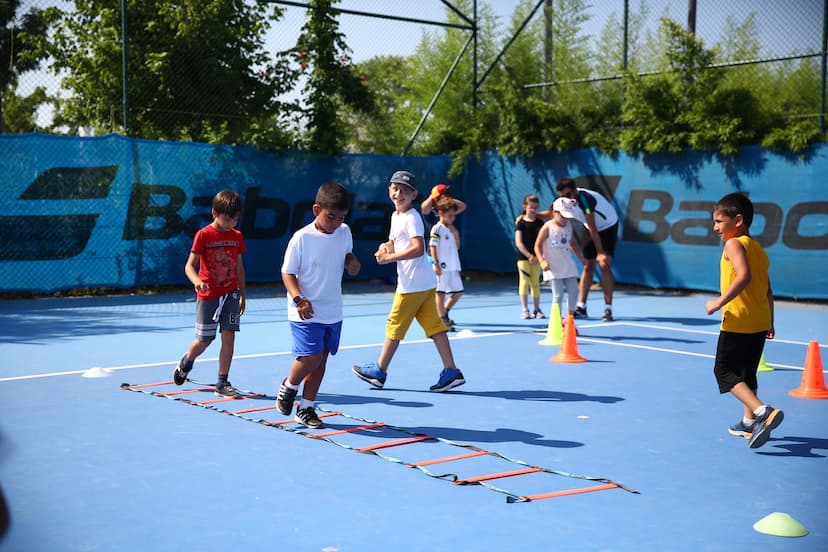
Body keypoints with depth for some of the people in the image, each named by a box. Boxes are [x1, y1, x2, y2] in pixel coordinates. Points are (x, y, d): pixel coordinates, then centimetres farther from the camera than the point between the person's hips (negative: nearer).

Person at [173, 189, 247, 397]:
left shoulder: (237, 236, 4)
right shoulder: (204, 235, -10)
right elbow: (189, 265, -13)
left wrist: (242, 294, 14)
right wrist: (197, 281, -33)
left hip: (230, 294, 3)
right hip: (208, 295, -3)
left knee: (228, 337, -4)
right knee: (203, 341, 6)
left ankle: (222, 383, 6)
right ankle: (186, 363, 38)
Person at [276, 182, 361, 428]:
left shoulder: (344, 232, 0)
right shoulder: (302, 238, -15)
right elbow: (287, 273, -9)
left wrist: (352, 262, -6)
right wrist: (298, 298, -25)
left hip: (333, 311, 5)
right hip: (306, 312, -5)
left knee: (320, 359, 8)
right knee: (312, 356, -16)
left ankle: (306, 408, 21)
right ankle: (289, 385, 15)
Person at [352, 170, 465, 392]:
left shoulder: (411, 218, -14)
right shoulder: (395, 216, 15)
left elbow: (418, 249, -25)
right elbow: (394, 243, 25)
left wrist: (389, 257, -19)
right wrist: (384, 247, 2)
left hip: (413, 284, -9)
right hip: (426, 282, 9)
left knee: (395, 325, 2)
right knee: (434, 325, 5)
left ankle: (379, 371, 13)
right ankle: (451, 371, 4)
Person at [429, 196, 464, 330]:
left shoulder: (451, 229, 16)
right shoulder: (437, 229, -8)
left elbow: (457, 247, 18)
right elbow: (433, 246, -12)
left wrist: (456, 234, 5)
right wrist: (436, 263, -19)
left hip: (453, 267, 8)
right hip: (442, 267, -8)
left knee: (458, 292, 10)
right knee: (441, 292, -2)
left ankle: (444, 312, 25)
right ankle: (442, 319, 3)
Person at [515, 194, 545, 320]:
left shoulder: (540, 223, 4)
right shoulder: (521, 223, -5)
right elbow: (518, 242, -11)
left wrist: (538, 256, -11)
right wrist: (529, 255, -15)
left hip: (536, 257, 3)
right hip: (523, 257, -3)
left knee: (535, 283, 8)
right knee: (524, 281, -5)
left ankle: (537, 309, 15)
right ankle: (524, 309, -1)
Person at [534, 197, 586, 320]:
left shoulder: (568, 226, 8)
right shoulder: (548, 228, -10)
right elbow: (537, 246, -8)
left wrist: (580, 257, 21)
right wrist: (542, 261, -21)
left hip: (568, 267, 6)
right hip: (553, 268, -6)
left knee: (573, 292, 6)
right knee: (558, 295, -10)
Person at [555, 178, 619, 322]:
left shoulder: (584, 199, -33)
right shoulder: (566, 201, -11)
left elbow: (592, 229, -33)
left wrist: (600, 252, -32)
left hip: (608, 227, -7)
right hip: (593, 230, 7)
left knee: (604, 265, -16)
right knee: (588, 266, 4)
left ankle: (608, 309, -16)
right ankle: (581, 307, 6)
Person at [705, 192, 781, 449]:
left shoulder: (734, 244, -12)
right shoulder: (759, 249, 15)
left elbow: (744, 276, -28)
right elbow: (768, 291, 18)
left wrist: (720, 302, -26)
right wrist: (770, 323, 24)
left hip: (738, 321, -9)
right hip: (760, 322, 9)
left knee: (724, 370, -3)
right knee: (746, 373, 20)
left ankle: (762, 411, -20)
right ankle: (749, 421, 28)